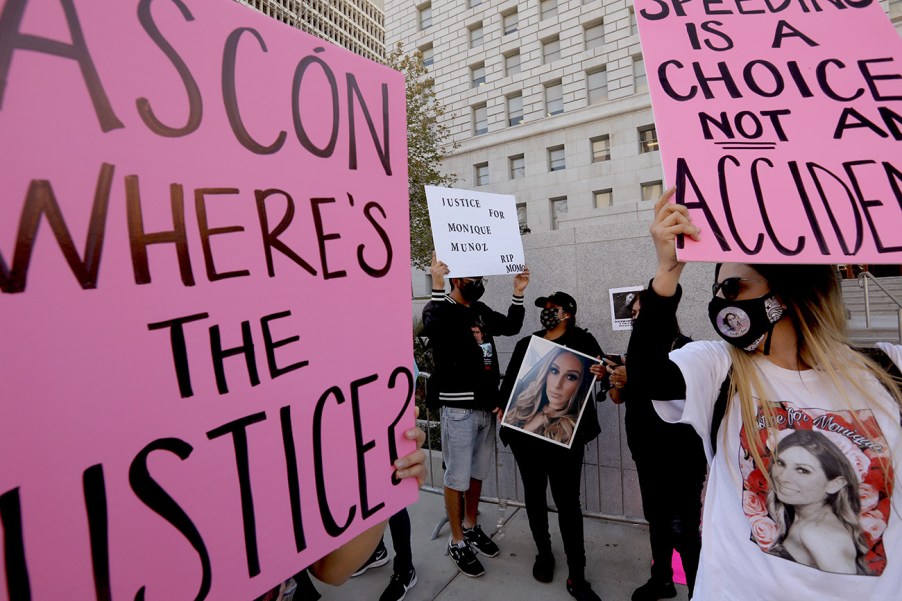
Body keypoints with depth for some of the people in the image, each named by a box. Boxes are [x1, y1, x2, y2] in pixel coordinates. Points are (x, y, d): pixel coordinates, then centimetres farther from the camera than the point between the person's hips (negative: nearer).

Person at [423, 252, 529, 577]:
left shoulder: (481, 310, 10)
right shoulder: (441, 308, -11)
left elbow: (512, 326, 20)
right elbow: (433, 329, -33)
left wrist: (518, 293, 9)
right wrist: (437, 285, -40)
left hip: (487, 405, 7)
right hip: (458, 408, -7)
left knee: (478, 472, 19)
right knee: (457, 476, 5)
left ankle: (472, 527, 38)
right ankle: (457, 542, 23)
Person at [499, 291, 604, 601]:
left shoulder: (583, 340, 4)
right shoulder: (525, 343, 11)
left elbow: (600, 366, -6)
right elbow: (509, 381, 9)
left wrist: (602, 373, -29)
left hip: (565, 433, -3)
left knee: (567, 500, 0)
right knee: (534, 494, 15)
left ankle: (577, 576, 13)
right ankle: (543, 552, 36)